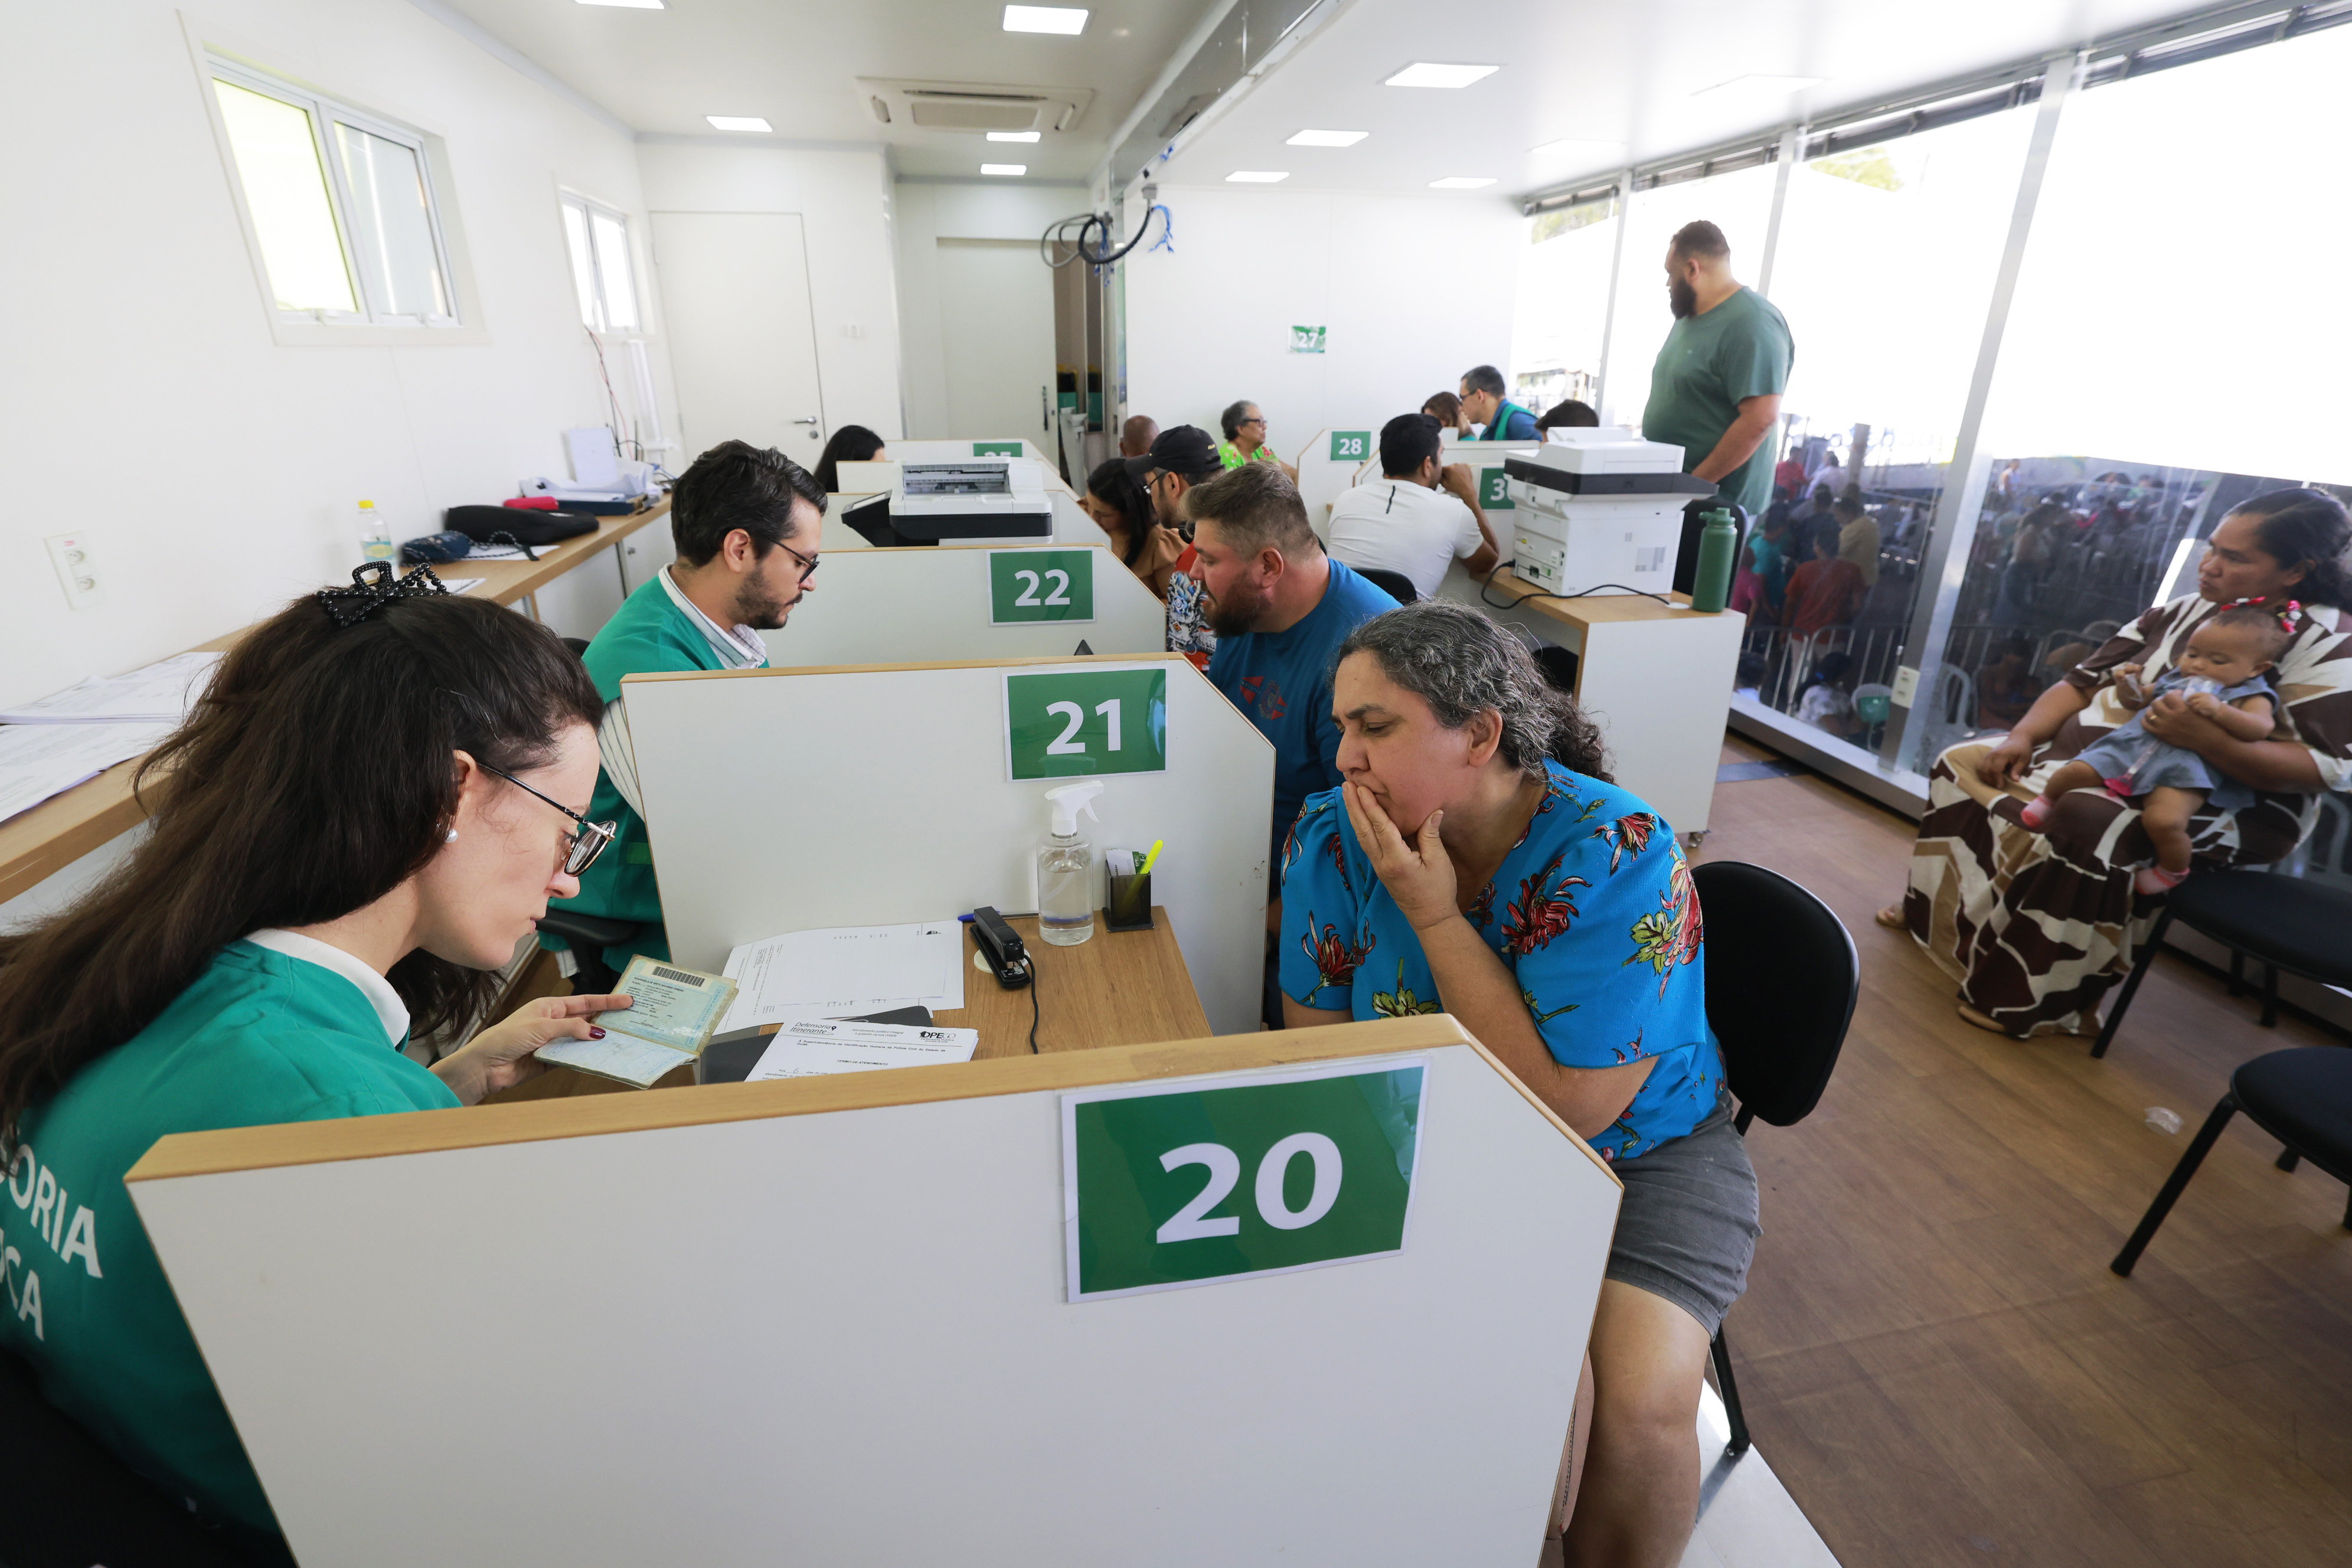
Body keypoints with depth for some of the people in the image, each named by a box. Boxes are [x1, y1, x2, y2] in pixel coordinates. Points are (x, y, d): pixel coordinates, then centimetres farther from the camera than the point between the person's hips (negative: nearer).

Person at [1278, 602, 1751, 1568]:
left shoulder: (1618, 859, -24)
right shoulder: (1333, 839, -12)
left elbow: (1565, 1110, -25)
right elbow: (1319, 1044, -3)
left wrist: (1435, 916, -28)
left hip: (1634, 1154, -2)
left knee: (1639, 1406, -23)